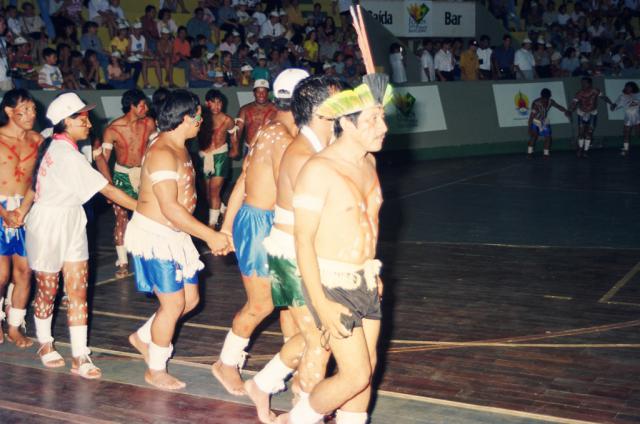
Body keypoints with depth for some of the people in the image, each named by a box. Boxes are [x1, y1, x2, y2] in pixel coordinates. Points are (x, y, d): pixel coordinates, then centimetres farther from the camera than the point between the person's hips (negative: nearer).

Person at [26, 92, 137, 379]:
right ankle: (45, 344, 34)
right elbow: (107, 190, -25)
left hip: (71, 224, 8)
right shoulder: (67, 154, -23)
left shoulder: (53, 146, 4)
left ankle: (80, 357, 4)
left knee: (78, 291, 2)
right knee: (48, 290, 12)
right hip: (49, 224, -8)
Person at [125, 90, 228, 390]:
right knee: (173, 303, -2)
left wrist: (212, 235, 10)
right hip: (154, 236, -10)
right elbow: (169, 208, -28)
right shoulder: (162, 154, -22)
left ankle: (143, 337, 33)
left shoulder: (179, 149, 10)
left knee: (190, 299, 13)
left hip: (174, 236, 10)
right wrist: (210, 236, -24)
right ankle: (156, 371, 16)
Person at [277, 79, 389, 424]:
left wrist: (371, 273, 18)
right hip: (330, 282, -7)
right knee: (356, 375, -6)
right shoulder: (319, 170, -18)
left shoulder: (368, 163, 5)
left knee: (366, 368, 11)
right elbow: (303, 239, -18)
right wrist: (321, 303, -21)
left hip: (364, 280, 7)